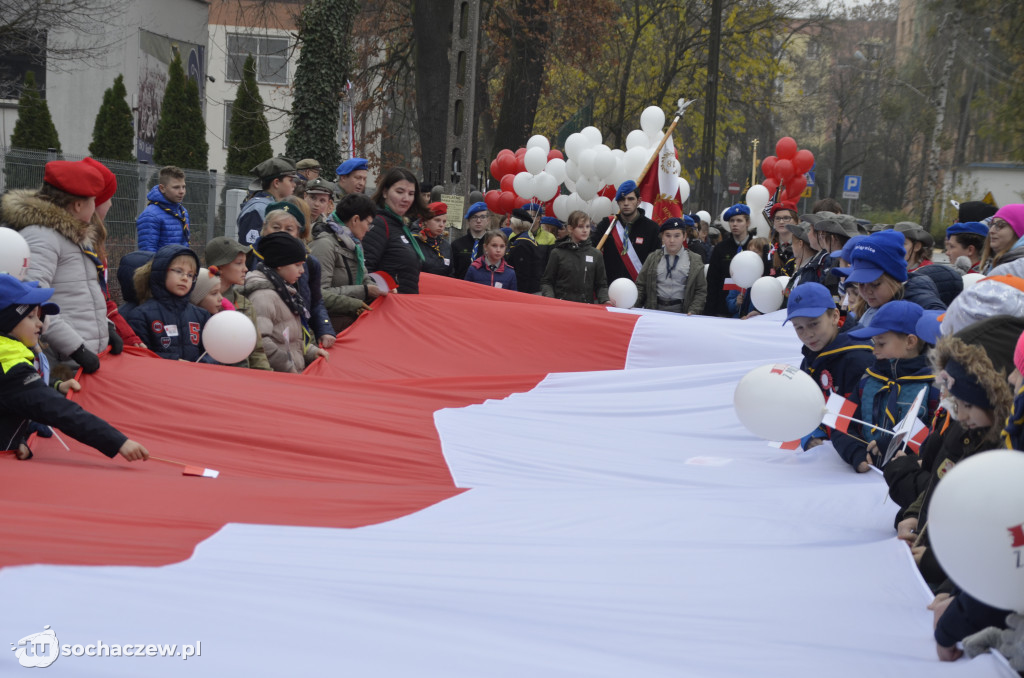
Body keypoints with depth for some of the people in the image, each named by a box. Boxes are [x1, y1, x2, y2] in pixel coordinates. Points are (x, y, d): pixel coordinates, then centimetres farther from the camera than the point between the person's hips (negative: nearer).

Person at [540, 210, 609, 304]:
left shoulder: (596, 255, 9)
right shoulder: (557, 253, 4)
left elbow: (601, 285, 11)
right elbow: (546, 281, 6)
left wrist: (605, 301, -8)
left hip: (587, 306, 1)